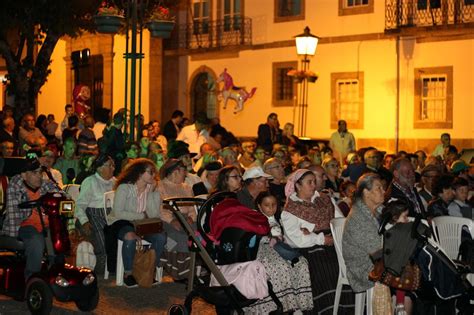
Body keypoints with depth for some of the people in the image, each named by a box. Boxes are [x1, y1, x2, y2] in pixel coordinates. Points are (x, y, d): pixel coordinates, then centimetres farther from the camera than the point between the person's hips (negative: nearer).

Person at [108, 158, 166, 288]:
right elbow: (118, 213, -19)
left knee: (161, 236, -23)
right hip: (121, 223, -5)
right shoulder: (124, 188, -11)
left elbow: (154, 214, -9)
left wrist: (152, 192, -13)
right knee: (130, 236, -38)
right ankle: (128, 273, -21)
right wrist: (141, 215, -15)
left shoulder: (151, 189, 3)